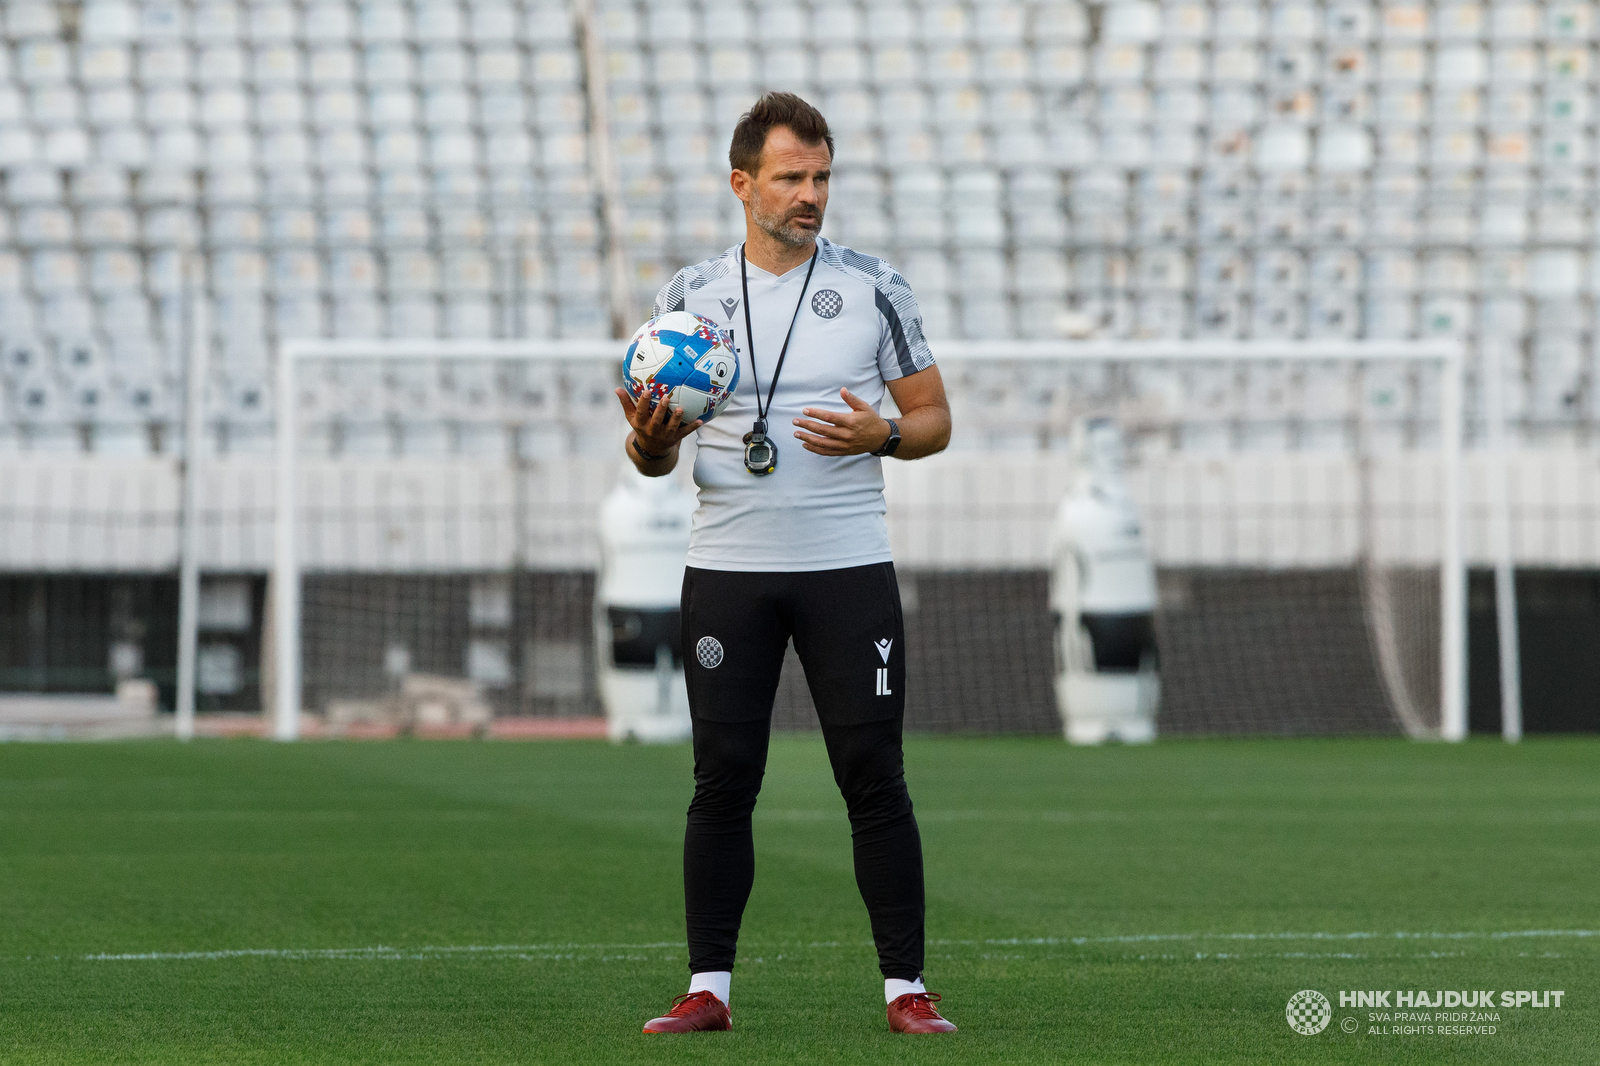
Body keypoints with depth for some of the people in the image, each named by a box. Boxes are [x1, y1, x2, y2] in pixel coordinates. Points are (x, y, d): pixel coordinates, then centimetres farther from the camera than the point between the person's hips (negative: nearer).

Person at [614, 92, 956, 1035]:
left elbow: (935, 419, 6)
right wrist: (651, 443, -13)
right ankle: (709, 987, 6)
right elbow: (655, 450, 10)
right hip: (728, 571, 1)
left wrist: (880, 435, -15)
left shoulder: (874, 287, 2)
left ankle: (905, 986, 1)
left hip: (849, 568, -1)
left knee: (875, 779, -4)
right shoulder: (690, 295, 6)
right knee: (723, 781, 0)